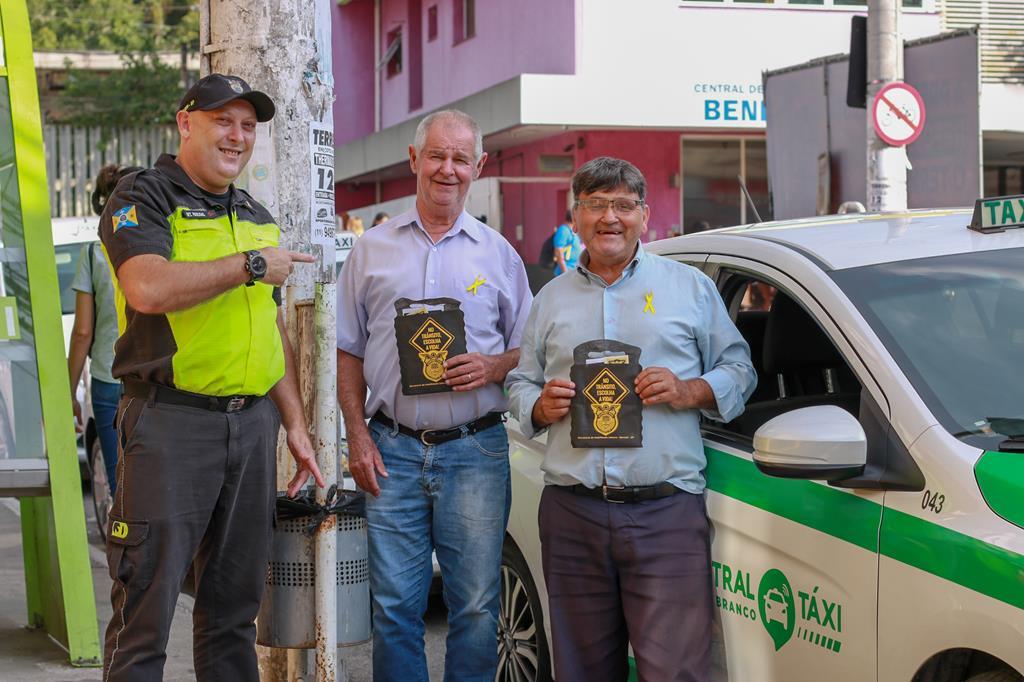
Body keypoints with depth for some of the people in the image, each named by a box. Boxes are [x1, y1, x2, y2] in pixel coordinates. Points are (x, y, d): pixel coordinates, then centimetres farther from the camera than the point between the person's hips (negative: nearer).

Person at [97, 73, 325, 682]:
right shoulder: (144, 198, -2)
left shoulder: (258, 219, 19)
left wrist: (296, 424, 16)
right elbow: (148, 288, -22)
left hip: (254, 423, 6)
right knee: (147, 607, -5)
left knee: (236, 607, 11)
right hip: (171, 422, -6)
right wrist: (251, 265, -13)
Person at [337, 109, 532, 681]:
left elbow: (529, 350, 13)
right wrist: (357, 435, 1)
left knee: (476, 606, 0)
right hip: (392, 450, 1)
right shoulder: (374, 249, 10)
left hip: (475, 451, 0)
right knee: (394, 605, 2)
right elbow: (349, 352, 12)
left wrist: (493, 368, -9)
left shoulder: (498, 253, 9)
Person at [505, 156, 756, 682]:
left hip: (667, 511, -3)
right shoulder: (551, 299, 19)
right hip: (571, 515, 3)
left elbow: (738, 371, 11)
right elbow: (519, 383, 21)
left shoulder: (691, 287, 11)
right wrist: (540, 407, -1)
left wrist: (691, 391, -8)